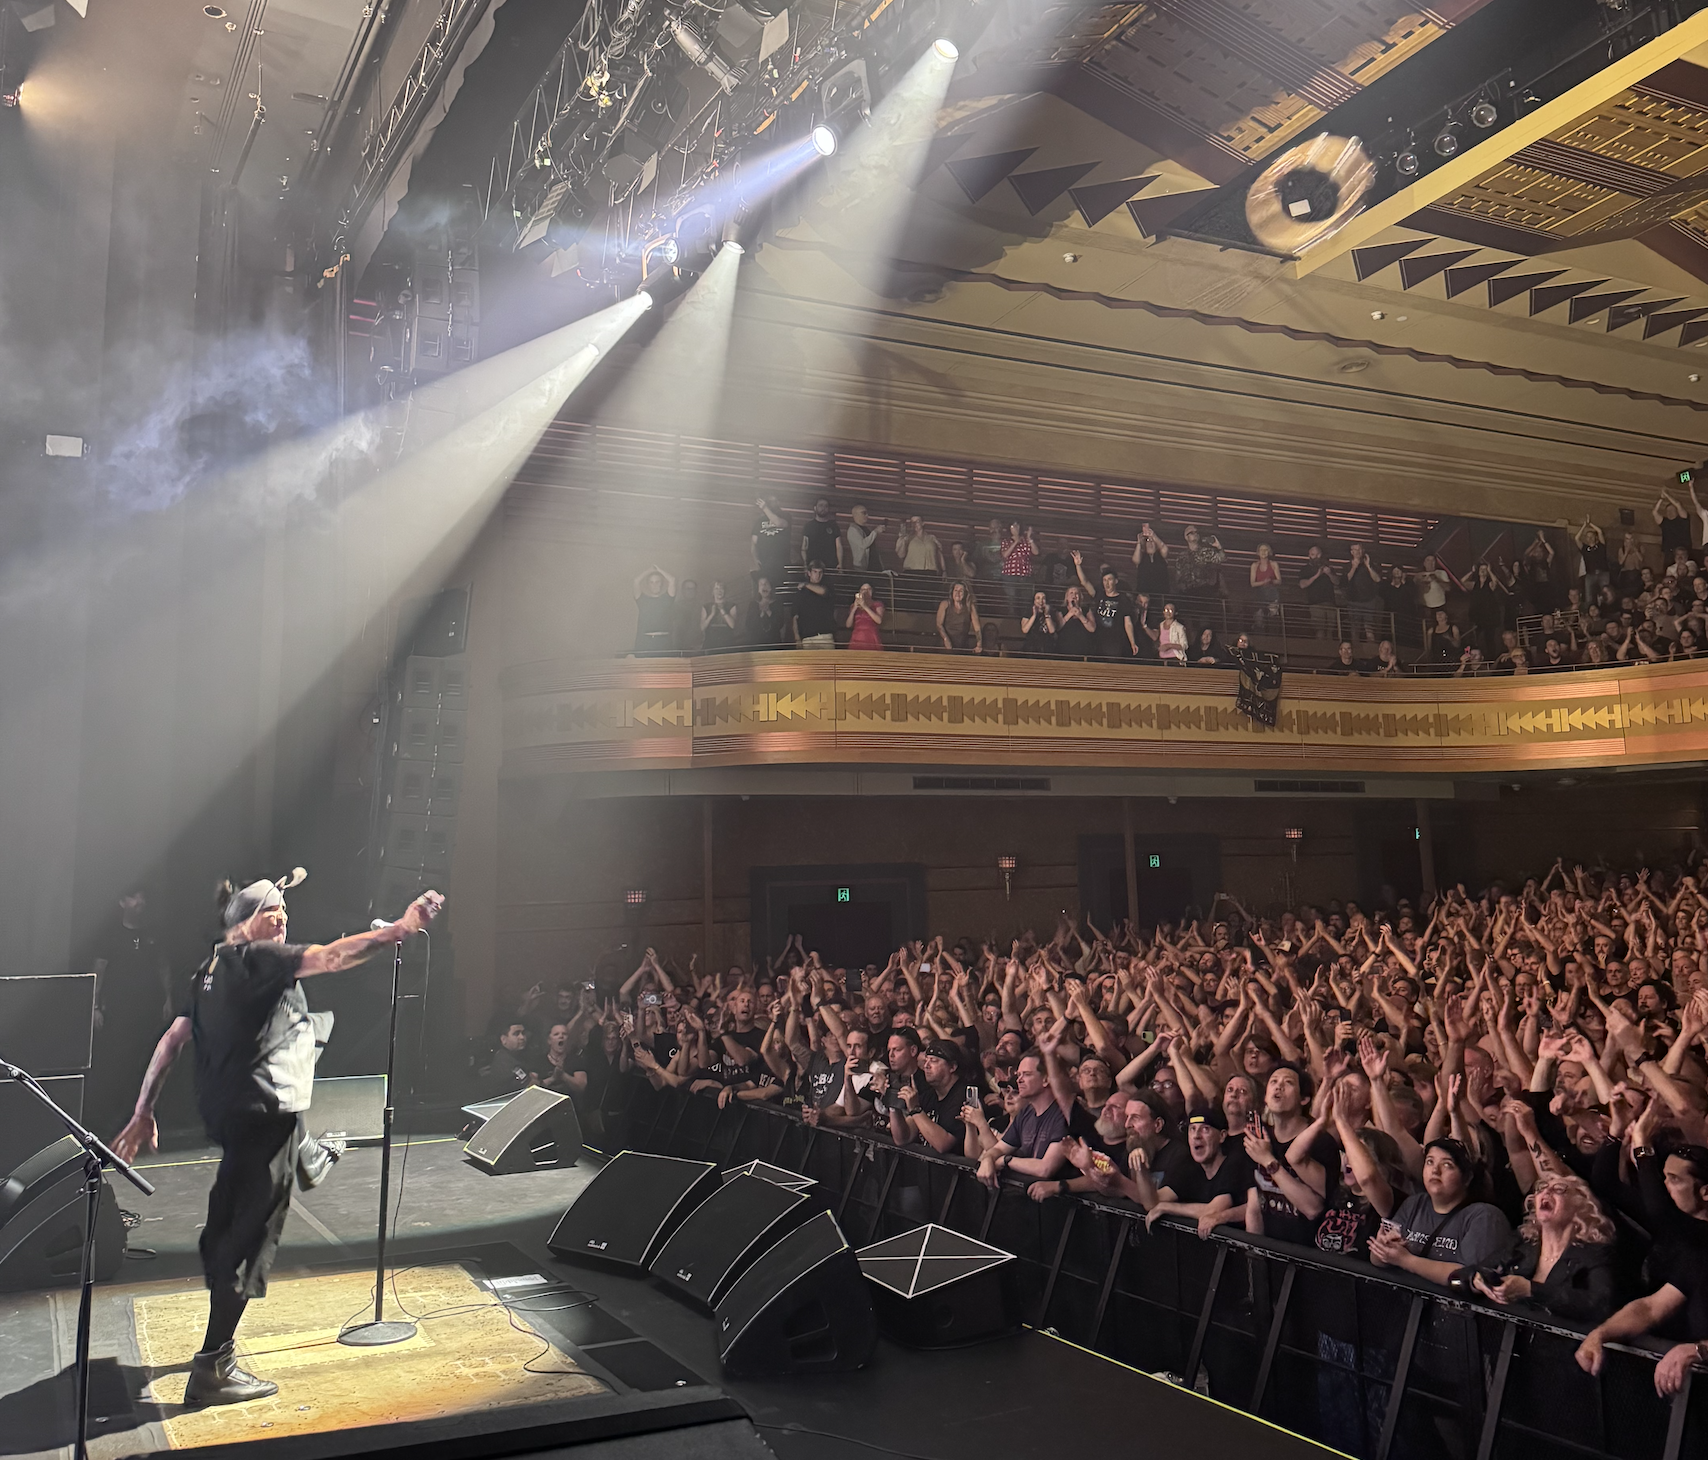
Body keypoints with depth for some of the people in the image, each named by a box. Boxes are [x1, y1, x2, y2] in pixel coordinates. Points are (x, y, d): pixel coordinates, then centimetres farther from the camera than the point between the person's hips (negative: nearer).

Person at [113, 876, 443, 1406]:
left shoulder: (212, 969, 15)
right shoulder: (256, 959, -12)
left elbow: (172, 1039, 16)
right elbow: (332, 958, -25)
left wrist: (143, 1112, 18)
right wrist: (400, 929, -29)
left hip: (227, 1112, 10)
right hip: (265, 1112, -10)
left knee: (229, 1224, 20)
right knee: (252, 1233, -5)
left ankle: (218, 1348, 34)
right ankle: (212, 1369, -2)